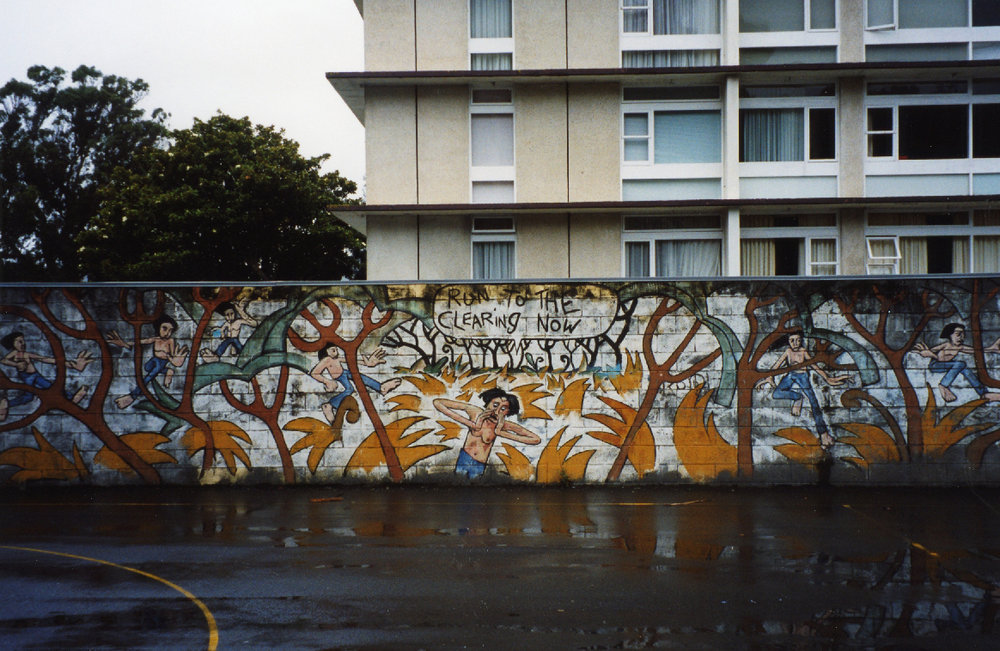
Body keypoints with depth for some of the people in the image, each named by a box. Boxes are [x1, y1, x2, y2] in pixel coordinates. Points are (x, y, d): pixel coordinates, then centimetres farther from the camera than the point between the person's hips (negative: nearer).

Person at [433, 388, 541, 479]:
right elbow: (437, 402, -19)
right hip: (464, 459, 0)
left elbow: (536, 439, -18)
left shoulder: (504, 425, -15)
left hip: (479, 466, 0)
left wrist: (502, 433, -20)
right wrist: (468, 422, -24)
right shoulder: (475, 412, -16)